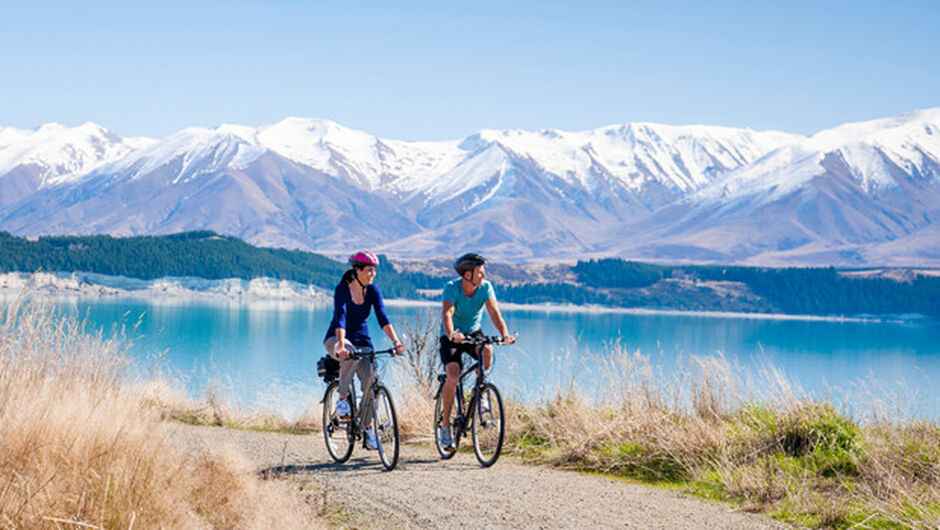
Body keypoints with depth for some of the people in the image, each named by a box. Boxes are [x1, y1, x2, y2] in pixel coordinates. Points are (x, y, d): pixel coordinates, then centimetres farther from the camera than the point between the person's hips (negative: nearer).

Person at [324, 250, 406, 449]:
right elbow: (340, 317, -31)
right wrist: (341, 344, -46)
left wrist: (396, 341, -29)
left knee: (370, 380, -13)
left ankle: (367, 426, 1)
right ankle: (343, 398, -22)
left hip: (361, 339, 4)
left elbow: (382, 317, -15)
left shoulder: (372, 290, -5)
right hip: (337, 338, -4)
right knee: (350, 355, -39)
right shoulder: (342, 289, -17)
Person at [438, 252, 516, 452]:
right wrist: (451, 334, -54)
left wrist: (505, 334, -40)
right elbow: (447, 314, -34)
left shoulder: (485, 287, -13)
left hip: (474, 333, 3)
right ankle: (445, 425, -10)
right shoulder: (452, 287, -21)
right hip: (452, 337, -3)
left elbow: (494, 312, -23)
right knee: (453, 374, -22)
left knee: (487, 350, -32)